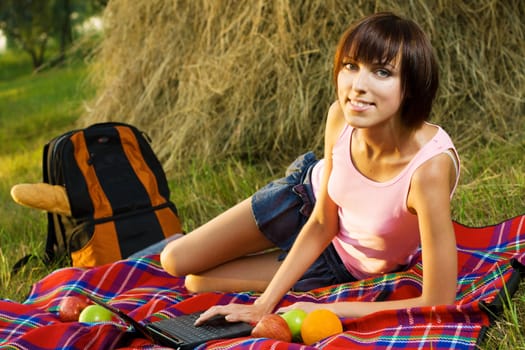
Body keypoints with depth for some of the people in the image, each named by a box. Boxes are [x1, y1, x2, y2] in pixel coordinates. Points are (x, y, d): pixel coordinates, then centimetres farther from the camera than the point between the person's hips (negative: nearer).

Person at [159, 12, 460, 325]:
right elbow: (321, 225, -14)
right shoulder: (341, 116, -27)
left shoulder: (429, 166, -43)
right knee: (176, 261, 5)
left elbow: (439, 304, -37)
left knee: (197, 282, 1)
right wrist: (264, 305, -19)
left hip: (346, 262, -3)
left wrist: (324, 310, -33)